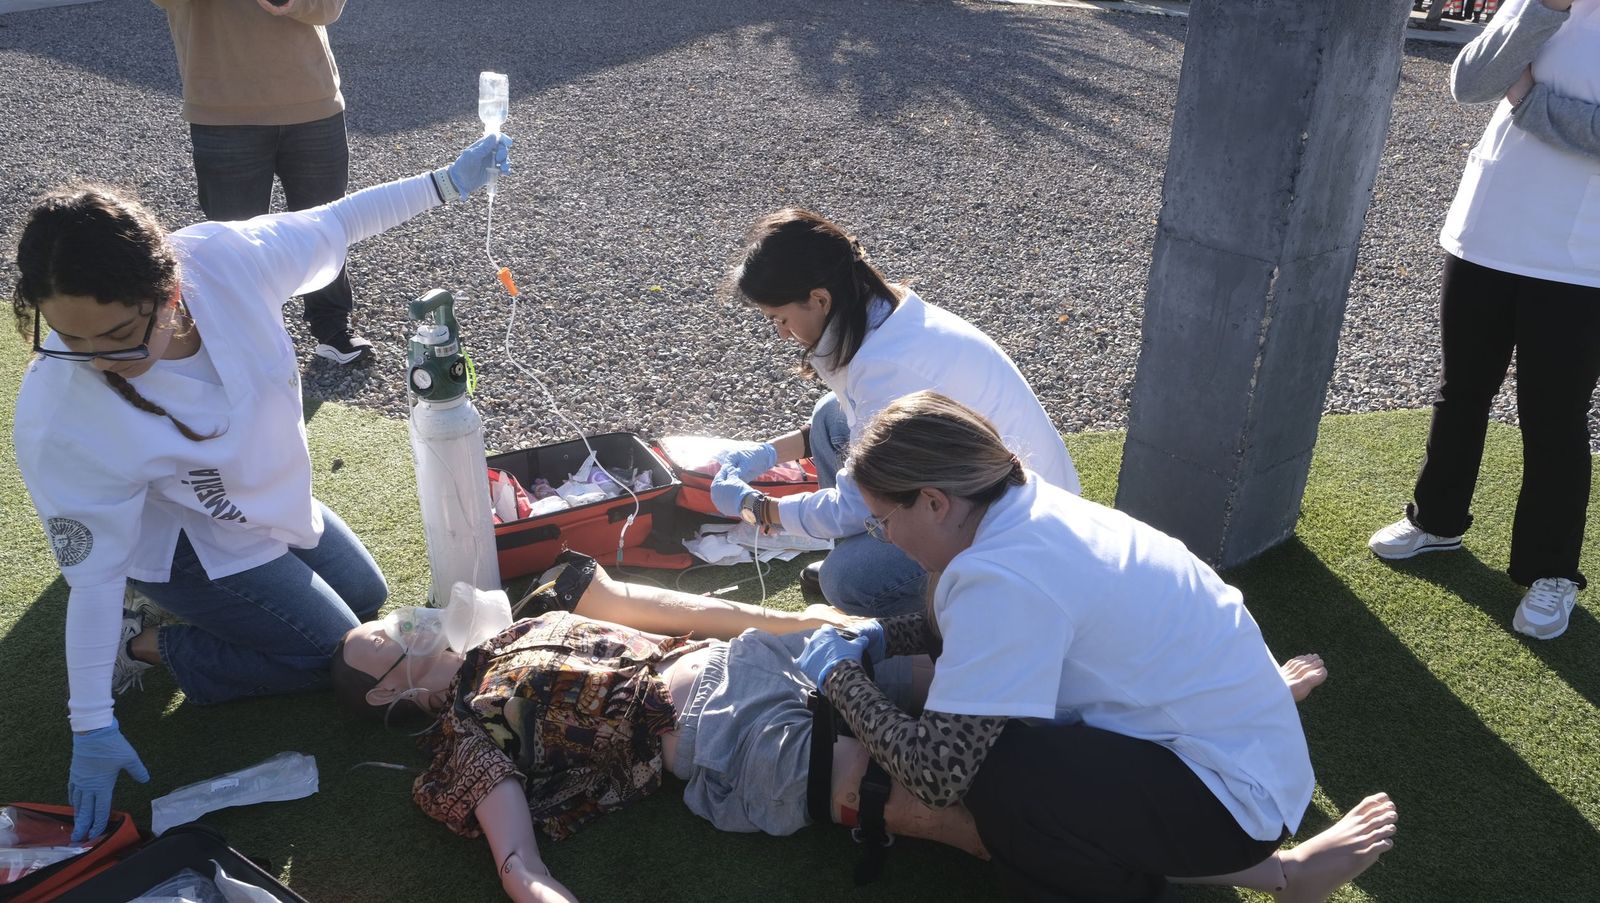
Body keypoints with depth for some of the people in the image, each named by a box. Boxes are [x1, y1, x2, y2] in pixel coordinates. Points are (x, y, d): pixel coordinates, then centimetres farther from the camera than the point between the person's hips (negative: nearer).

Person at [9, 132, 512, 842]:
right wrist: (91, 727, -21)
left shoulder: (223, 258, -31)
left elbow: (331, 225, -12)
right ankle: (146, 647, 8)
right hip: (190, 545, -6)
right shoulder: (58, 420, -37)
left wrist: (445, 183, -10)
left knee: (366, 598, 22)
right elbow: (94, 572, -27)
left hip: (272, 494, 6)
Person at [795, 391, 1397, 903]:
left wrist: (840, 676, -15)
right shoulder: (1023, 510, -1)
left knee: (992, 776, -27)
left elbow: (939, 772, -30)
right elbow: (959, 628, 19)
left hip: (1231, 788, -9)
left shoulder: (1002, 577, -28)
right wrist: (878, 639, 3)